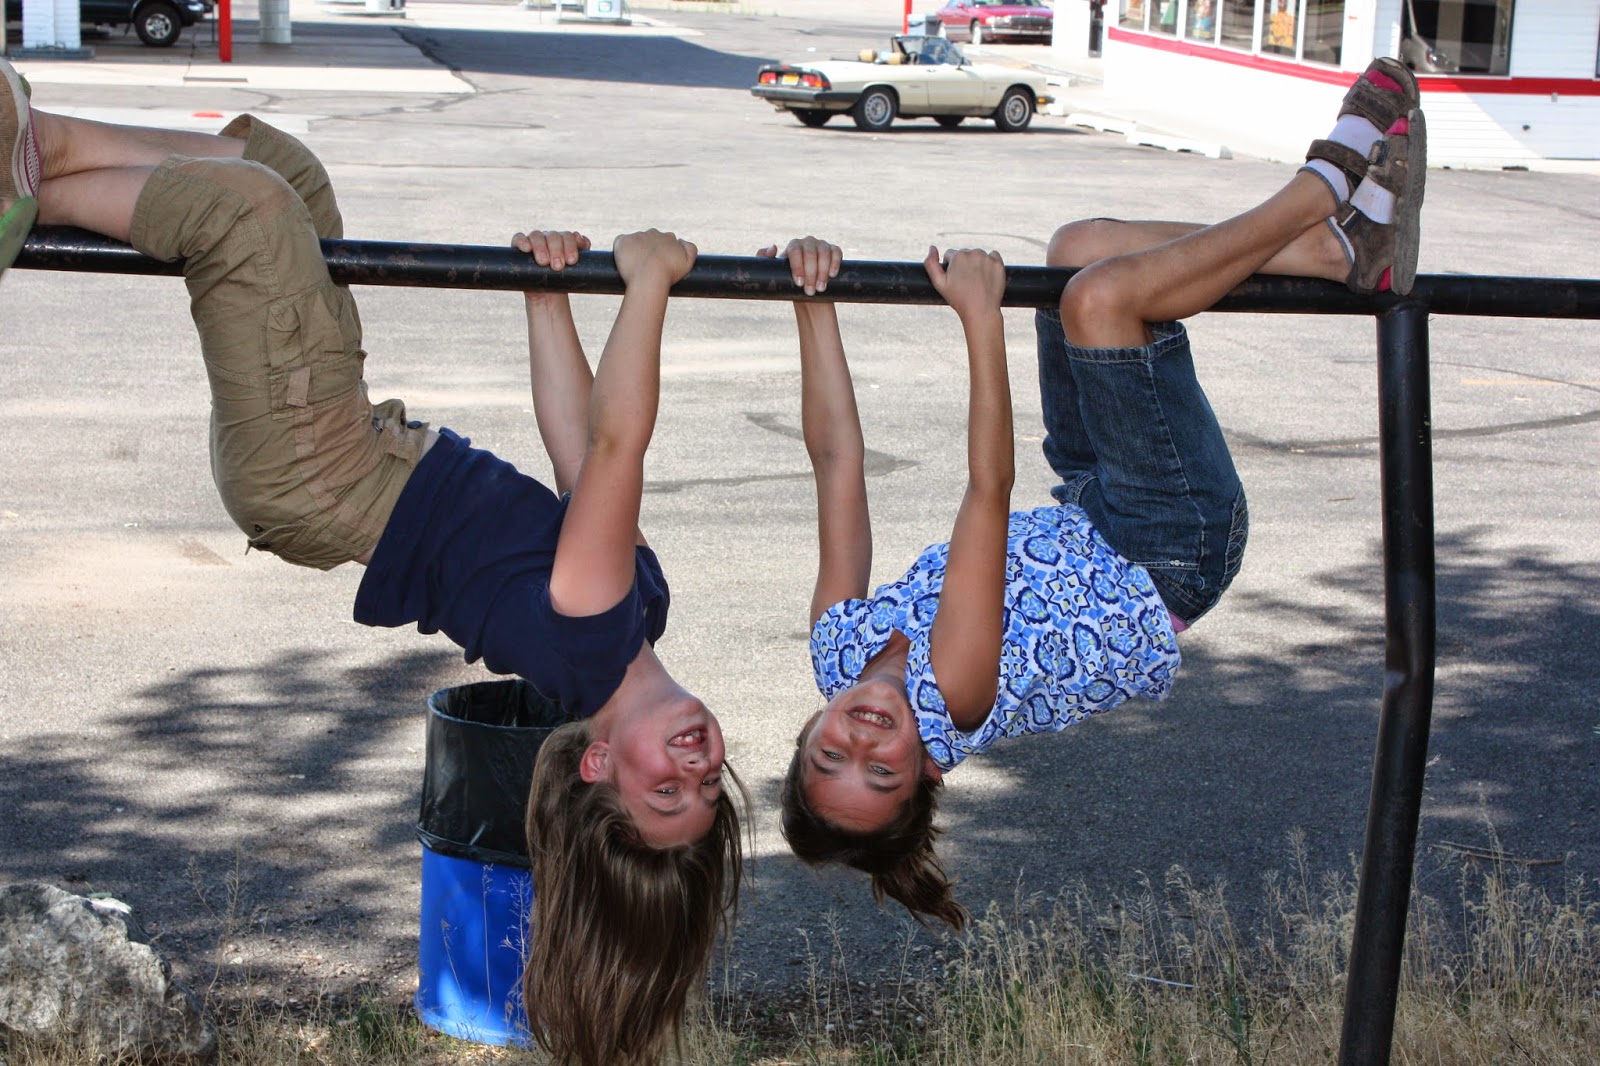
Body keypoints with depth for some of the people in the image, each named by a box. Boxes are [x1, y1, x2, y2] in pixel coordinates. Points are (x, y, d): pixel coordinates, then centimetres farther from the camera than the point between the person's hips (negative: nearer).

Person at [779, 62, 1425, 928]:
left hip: (1085, 527, 7)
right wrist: (980, 319, -42)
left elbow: (836, 458, -16)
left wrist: (814, 309, -17)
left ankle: (1340, 250, 3)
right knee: (1096, 296, -29)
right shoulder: (950, 701, -34)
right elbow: (989, 489, -40)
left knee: (1082, 247, -3)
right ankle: (1319, 193, -9)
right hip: (1171, 553, -7)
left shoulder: (839, 650, -18)